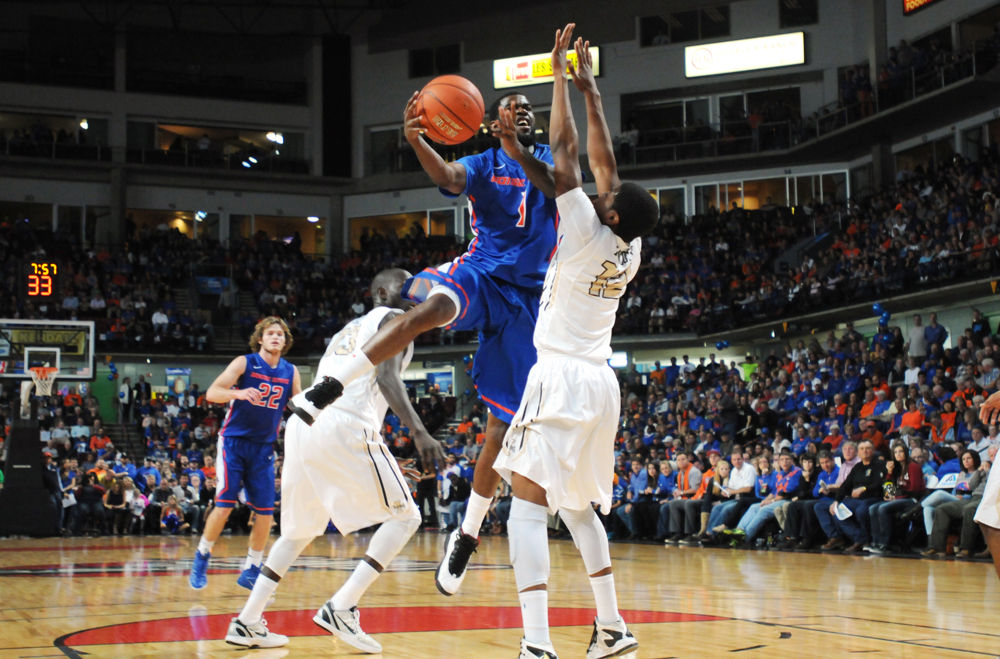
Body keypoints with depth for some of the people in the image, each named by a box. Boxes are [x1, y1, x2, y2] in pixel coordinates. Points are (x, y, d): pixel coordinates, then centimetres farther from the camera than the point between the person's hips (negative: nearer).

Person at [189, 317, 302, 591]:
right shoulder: (244, 363, -7)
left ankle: (251, 571, 13)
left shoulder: (290, 372, 4)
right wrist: (238, 393, -35)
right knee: (224, 505, -11)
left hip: (264, 447, 4)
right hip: (234, 442, -4)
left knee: (266, 511, -2)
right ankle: (201, 557, 12)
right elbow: (211, 393, -16)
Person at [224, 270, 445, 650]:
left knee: (302, 529, 23)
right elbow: (386, 376, -11)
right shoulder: (393, 318, 7)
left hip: (301, 424, 8)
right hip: (344, 428, -8)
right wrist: (418, 431, -22)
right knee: (404, 516, 3)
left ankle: (247, 622, 18)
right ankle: (341, 609, -8)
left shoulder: (350, 328, 32)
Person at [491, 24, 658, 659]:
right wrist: (591, 91, 21)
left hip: (563, 380, -8)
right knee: (577, 505, 22)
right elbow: (604, 162, 16)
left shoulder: (588, 234, -10)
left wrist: (559, 74, 2)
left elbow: (567, 153, -8)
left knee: (528, 503, -11)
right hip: (602, 385, 8)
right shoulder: (631, 251, 7)